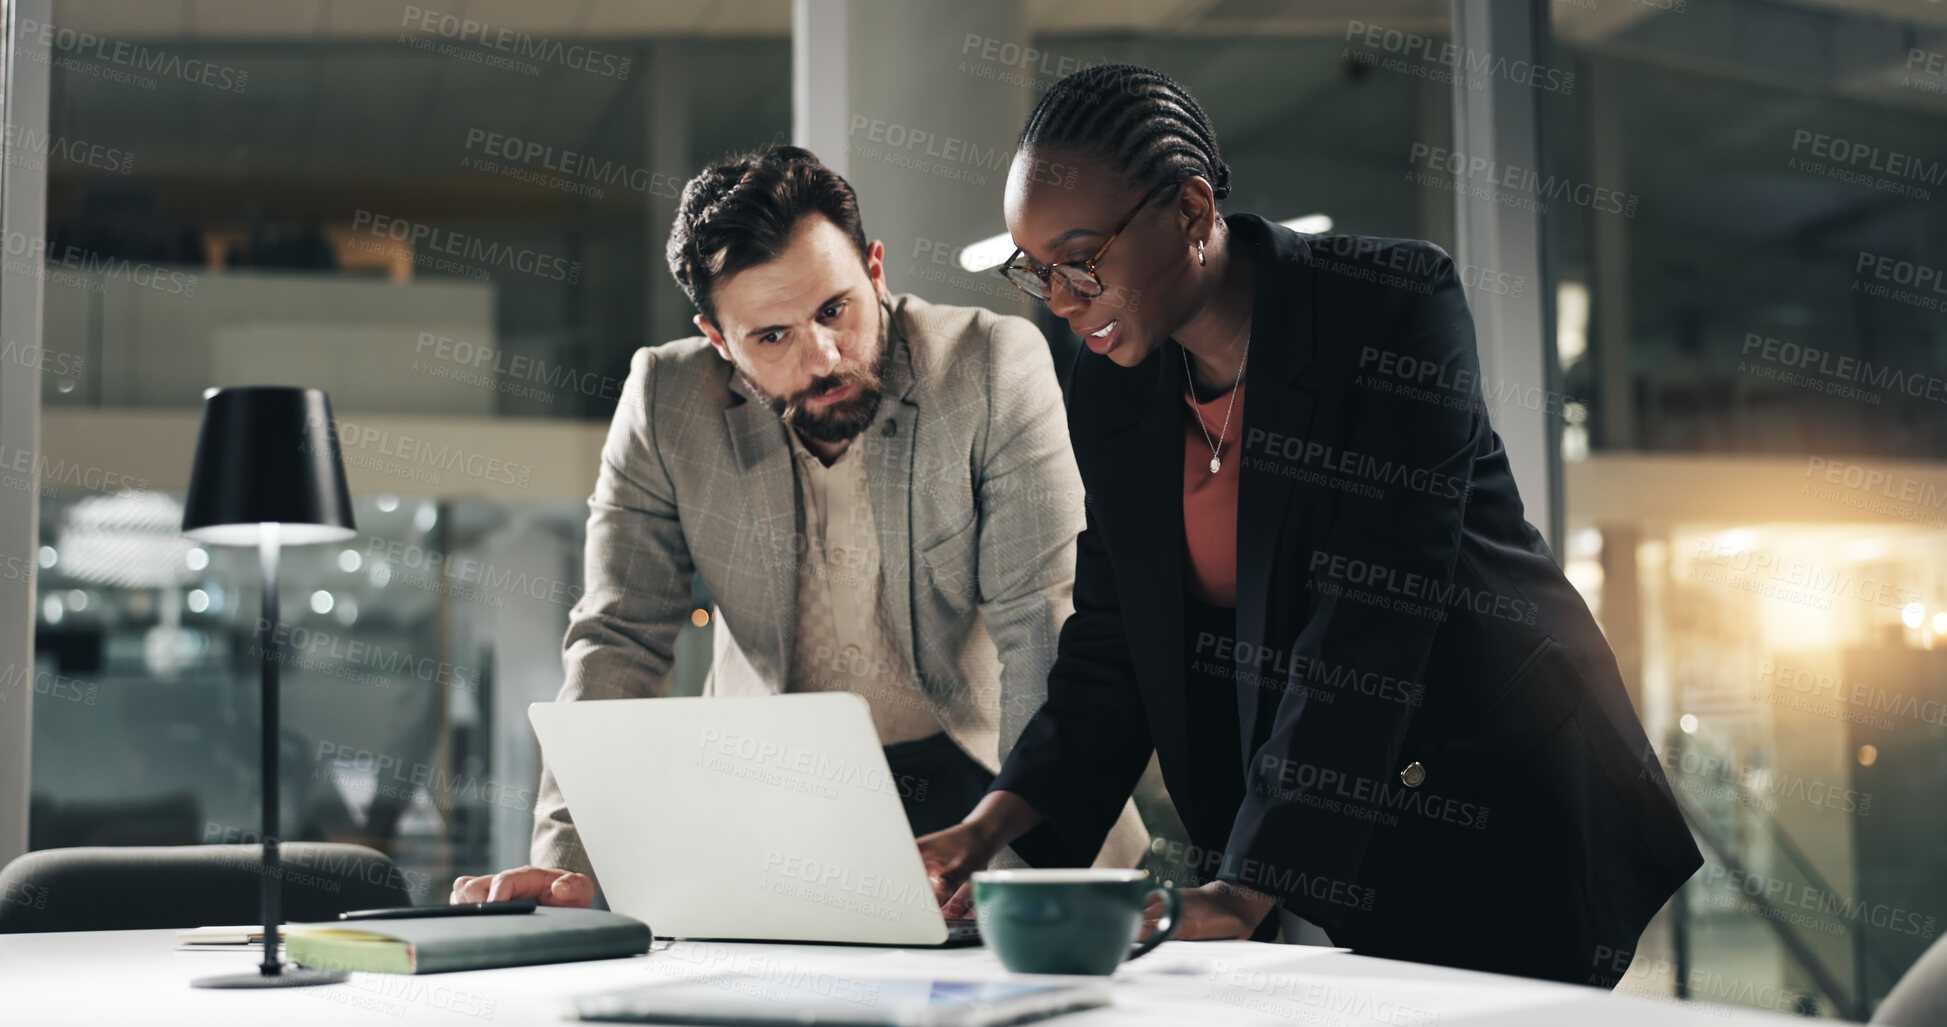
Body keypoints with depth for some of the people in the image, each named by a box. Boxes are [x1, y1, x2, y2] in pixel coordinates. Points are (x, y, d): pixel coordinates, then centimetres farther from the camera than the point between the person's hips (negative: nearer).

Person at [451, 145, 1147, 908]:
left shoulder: (996, 368, -16)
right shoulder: (666, 402, -10)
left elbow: (1045, 624, -18)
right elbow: (618, 642, -10)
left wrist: (1050, 848, -30)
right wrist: (570, 859, -24)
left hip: (970, 774, -1)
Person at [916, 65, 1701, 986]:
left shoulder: (1393, 305, -19)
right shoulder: (1109, 397, 0)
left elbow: (1373, 616, -26)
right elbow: (1110, 649, 3)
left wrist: (1248, 887, -32)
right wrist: (992, 826, -14)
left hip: (1504, 798, -4)